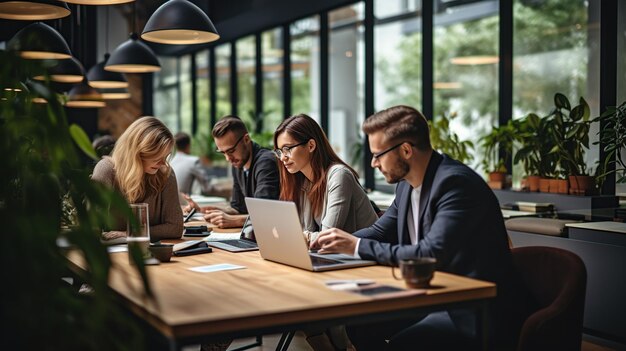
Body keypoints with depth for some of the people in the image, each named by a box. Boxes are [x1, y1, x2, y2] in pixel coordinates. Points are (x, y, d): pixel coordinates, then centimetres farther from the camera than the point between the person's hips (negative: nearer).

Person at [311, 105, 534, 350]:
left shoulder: (456, 182, -22)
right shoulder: (406, 184, 5)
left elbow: (431, 254, -29)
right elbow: (380, 231, 17)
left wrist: (358, 246, -23)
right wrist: (340, 240, -2)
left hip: (481, 312, -9)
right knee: (360, 323, 4)